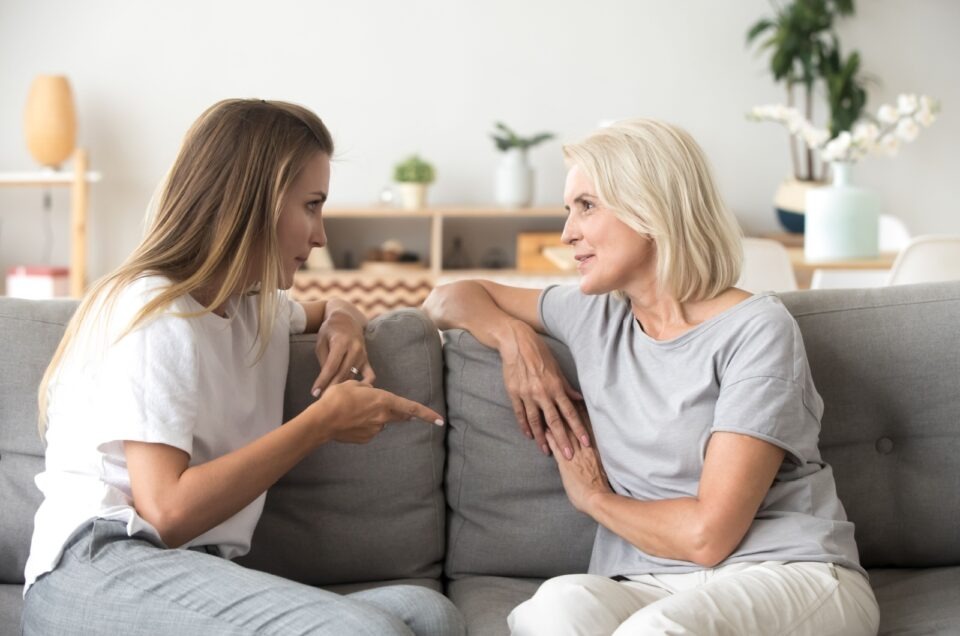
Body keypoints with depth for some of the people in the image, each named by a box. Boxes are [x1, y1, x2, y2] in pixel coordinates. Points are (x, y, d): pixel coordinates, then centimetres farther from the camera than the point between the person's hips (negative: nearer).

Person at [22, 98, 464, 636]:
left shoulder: (256, 305, 19)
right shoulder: (156, 311, -7)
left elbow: (329, 307, 44)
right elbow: (166, 512, -17)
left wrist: (342, 322, 17)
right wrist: (324, 421, -10)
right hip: (96, 575, -8)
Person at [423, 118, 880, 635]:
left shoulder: (755, 328, -6)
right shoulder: (596, 316, 13)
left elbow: (706, 535, -13)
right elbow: (450, 299, 29)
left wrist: (593, 496, 5)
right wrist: (515, 338, 8)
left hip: (793, 576, -4)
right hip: (652, 589, 4)